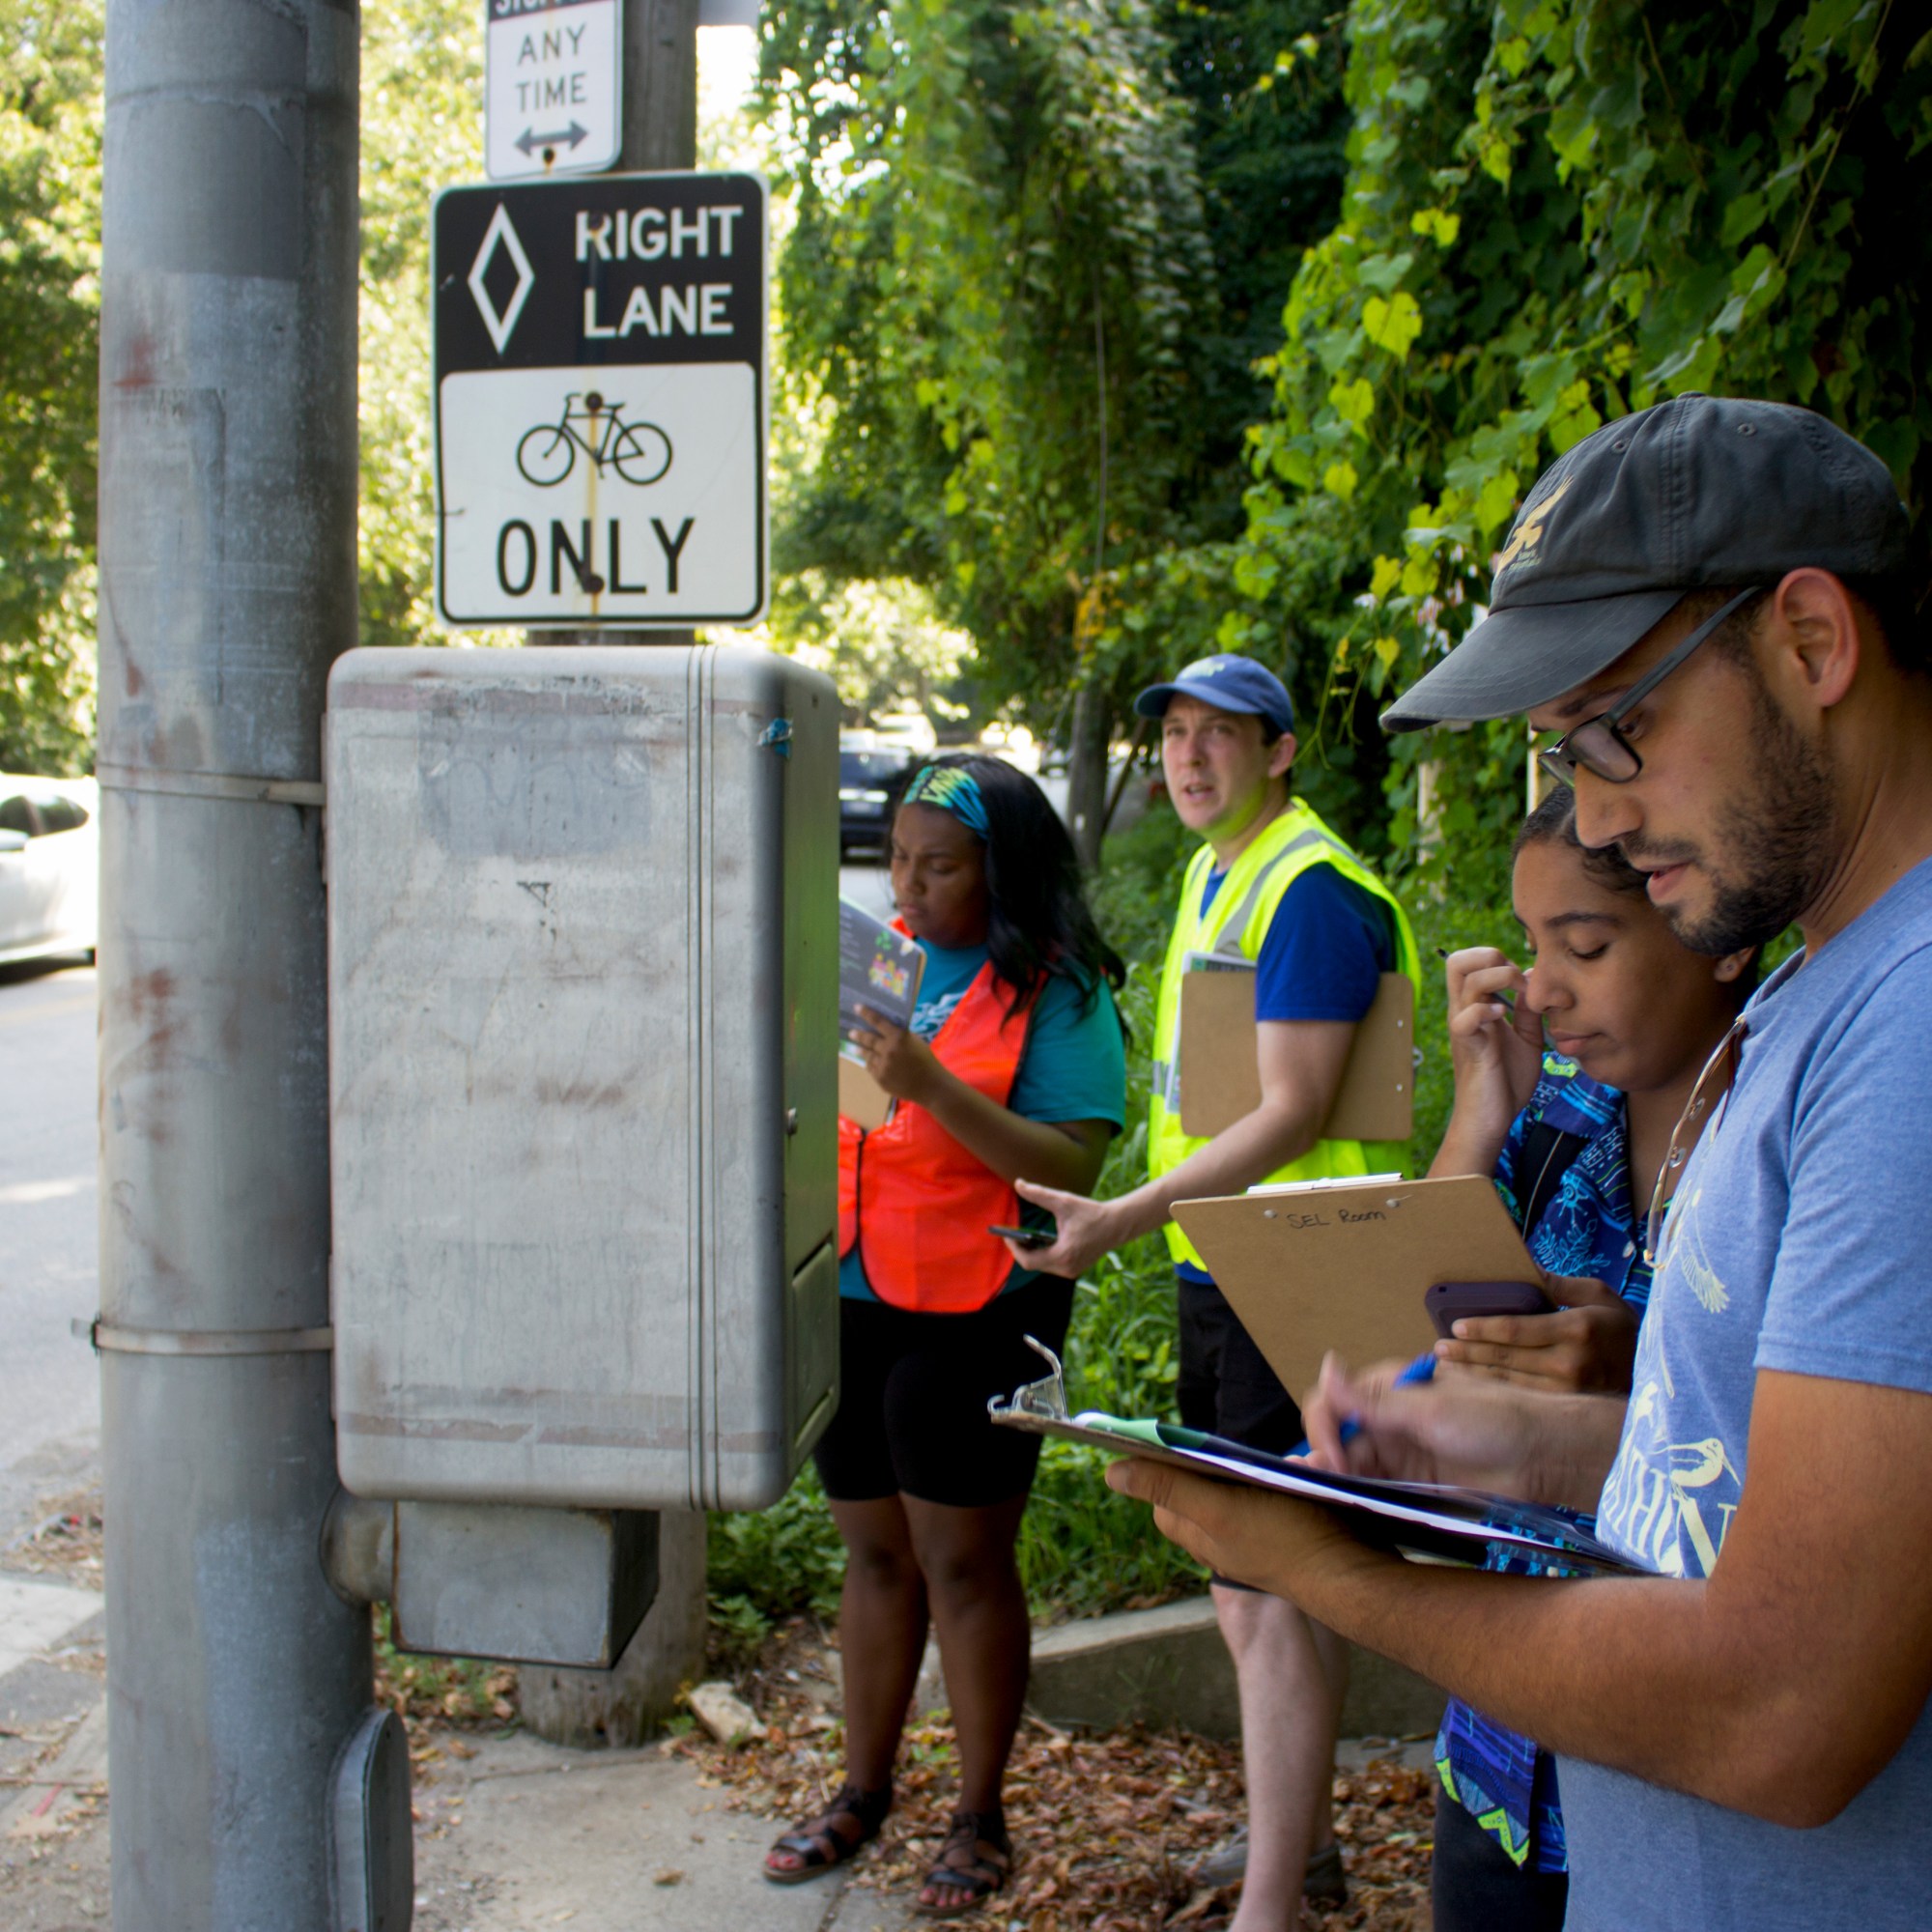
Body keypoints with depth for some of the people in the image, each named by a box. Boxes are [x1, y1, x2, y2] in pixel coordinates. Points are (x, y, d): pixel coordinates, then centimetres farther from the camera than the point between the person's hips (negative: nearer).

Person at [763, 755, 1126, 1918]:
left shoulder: (1057, 991, -10)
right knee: (877, 1557, 17)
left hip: (974, 1311, -5)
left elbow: (1072, 1166, -19)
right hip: (851, 1299, 5)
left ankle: (981, 1818, 22)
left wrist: (932, 1085, -27)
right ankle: (866, 1790, 33)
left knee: (962, 1565, 4)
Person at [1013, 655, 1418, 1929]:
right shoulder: (1215, 873, 15)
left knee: (1269, 1592, -7)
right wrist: (1156, 1223, 17)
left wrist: (1124, 1221, -25)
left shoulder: (1310, 889, -15)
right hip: (1221, 1269, 10)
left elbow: (1292, 1116, -21)